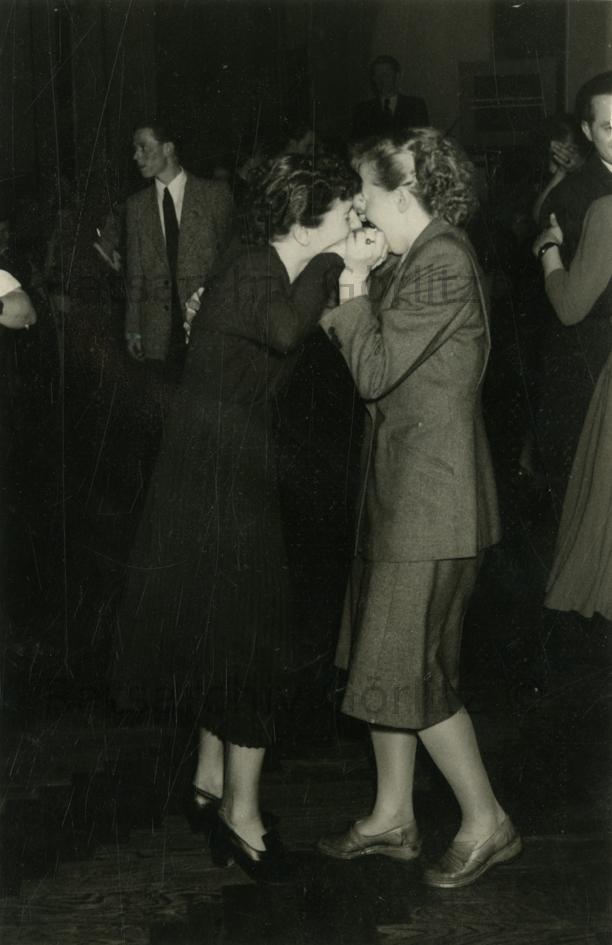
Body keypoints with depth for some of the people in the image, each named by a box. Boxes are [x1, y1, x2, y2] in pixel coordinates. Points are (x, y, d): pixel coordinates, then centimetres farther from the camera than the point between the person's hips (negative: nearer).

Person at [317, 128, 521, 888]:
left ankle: (487, 822, 13)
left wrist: (354, 282, -11)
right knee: (385, 658, 14)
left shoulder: (443, 262, -18)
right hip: (402, 485, 10)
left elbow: (375, 372, -19)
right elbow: (372, 363, 14)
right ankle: (392, 817, 27)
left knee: (406, 667, -3)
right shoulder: (412, 261, 13)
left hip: (432, 493, -10)